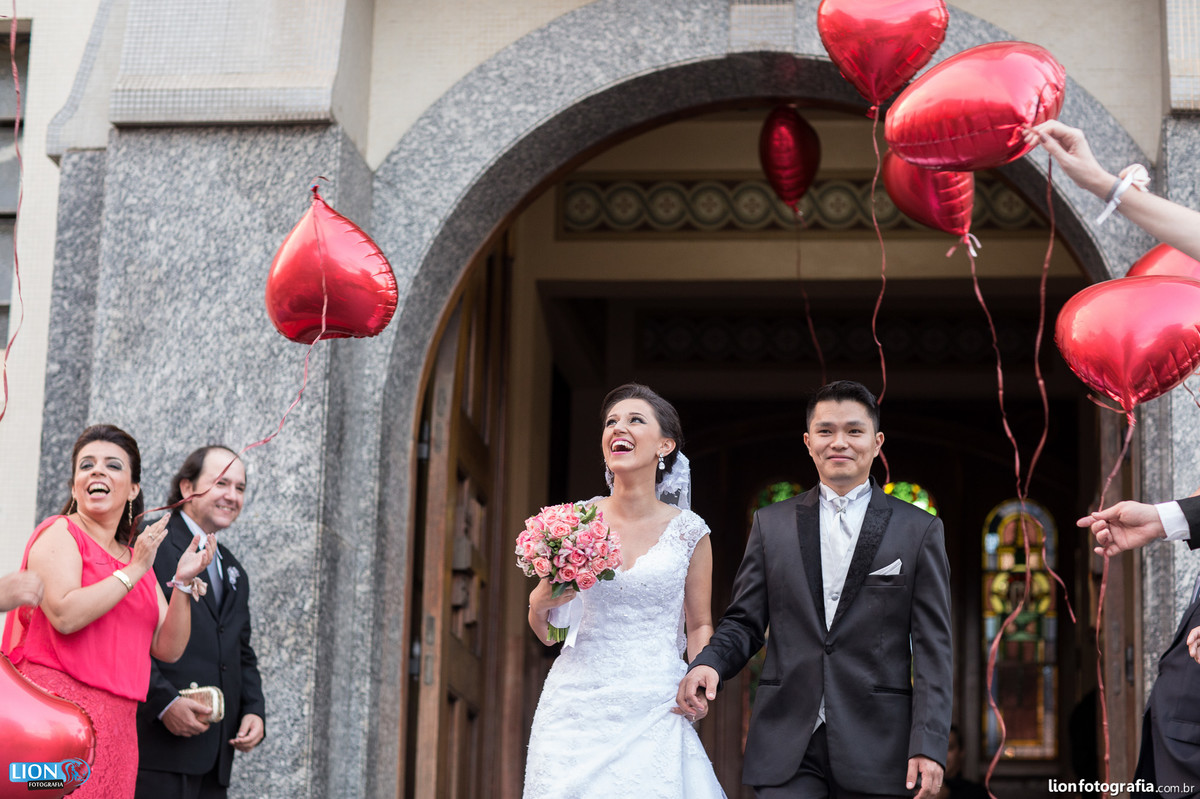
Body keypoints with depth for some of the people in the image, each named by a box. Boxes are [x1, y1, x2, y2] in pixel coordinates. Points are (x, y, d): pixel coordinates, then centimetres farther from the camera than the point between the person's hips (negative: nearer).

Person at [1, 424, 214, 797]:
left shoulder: (137, 557, 20)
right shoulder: (59, 533, 1)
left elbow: (167, 649, 12)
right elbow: (64, 615, -17)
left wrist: (182, 583, -1)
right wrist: (134, 571, -11)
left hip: (117, 724, 6)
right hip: (60, 709, -6)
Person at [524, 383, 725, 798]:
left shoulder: (688, 531, 2)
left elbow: (699, 625, 11)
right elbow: (546, 632, 12)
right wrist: (539, 605, -9)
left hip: (654, 712, -1)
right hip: (578, 704, 1)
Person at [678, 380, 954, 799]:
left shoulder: (920, 531, 6)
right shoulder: (771, 524, 11)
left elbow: (932, 648, 2)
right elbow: (744, 622, 11)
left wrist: (929, 746, -7)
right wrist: (709, 662, -11)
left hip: (876, 746, -1)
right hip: (787, 745, 1)